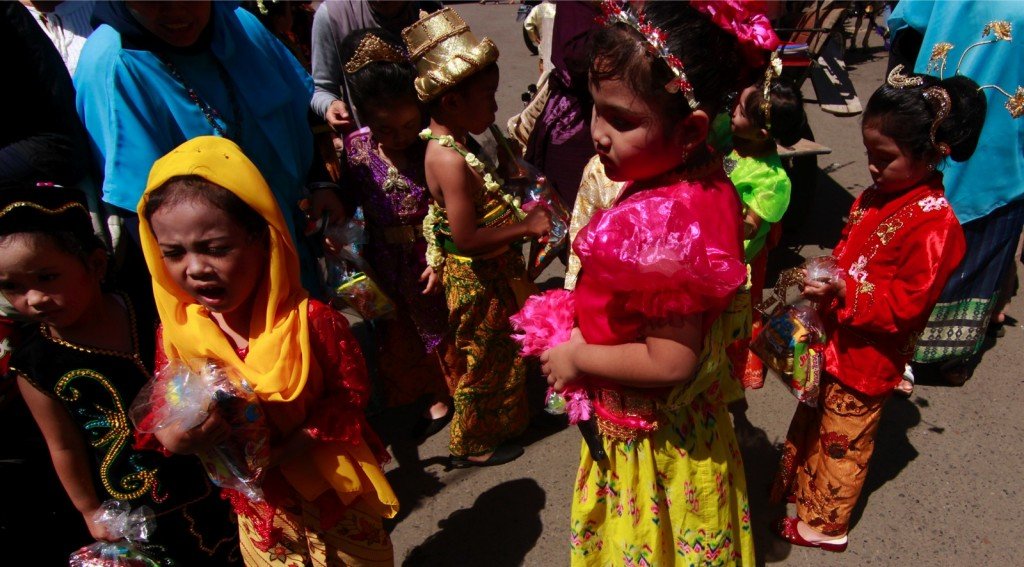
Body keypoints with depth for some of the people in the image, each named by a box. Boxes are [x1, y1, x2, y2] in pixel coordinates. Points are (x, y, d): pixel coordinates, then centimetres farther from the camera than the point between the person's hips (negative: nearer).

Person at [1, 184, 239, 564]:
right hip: (129, 508, -1)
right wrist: (90, 512, 2)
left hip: (206, 476, 1)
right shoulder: (34, 362, -15)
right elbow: (64, 447, -6)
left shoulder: (150, 319, -15)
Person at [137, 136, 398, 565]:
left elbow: (352, 394, -15)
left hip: (334, 494, -3)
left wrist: (289, 446, -26)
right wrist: (170, 437, -27)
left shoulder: (311, 320, -25)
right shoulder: (176, 331, -13)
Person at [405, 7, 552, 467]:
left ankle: (504, 419, 49)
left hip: (493, 272, 10)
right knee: (482, 359, 10)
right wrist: (527, 226, -23)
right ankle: (472, 445, 32)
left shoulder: (453, 143, 2)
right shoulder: (450, 159, -29)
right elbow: (466, 238, -30)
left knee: (502, 350, 26)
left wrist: (520, 208, 3)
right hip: (476, 279, -9)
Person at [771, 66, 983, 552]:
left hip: (867, 360, -8)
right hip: (835, 341, 8)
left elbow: (906, 306, -24)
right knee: (810, 423, 25)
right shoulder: (878, 196, 1)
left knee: (841, 441, 11)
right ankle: (794, 488, 47)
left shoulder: (934, 226, -25)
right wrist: (822, 277, 2)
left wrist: (844, 294, -33)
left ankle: (823, 525, 33)